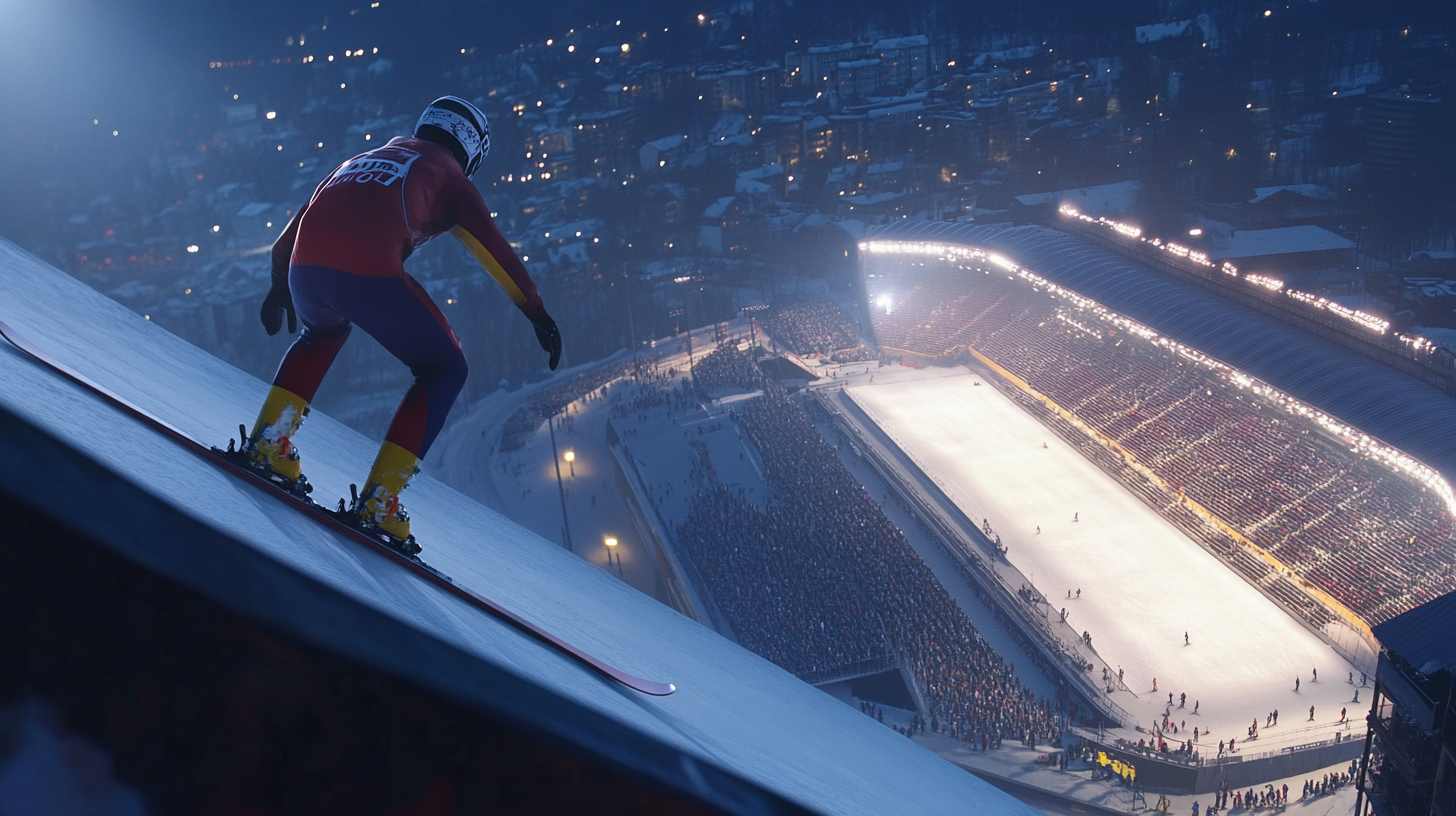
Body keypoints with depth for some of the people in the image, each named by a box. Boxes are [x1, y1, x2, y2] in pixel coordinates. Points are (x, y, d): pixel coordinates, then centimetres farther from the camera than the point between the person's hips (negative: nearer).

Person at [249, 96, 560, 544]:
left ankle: (269, 439, 21)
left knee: (322, 334, 40)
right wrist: (537, 313, 12)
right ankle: (380, 498, 2)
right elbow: (494, 248, 10)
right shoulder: (449, 176, 20)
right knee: (444, 370, 13)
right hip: (369, 272, -6)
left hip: (306, 264, 6)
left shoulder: (364, 158, 36)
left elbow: (304, 215, 37)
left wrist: (281, 284, 46)